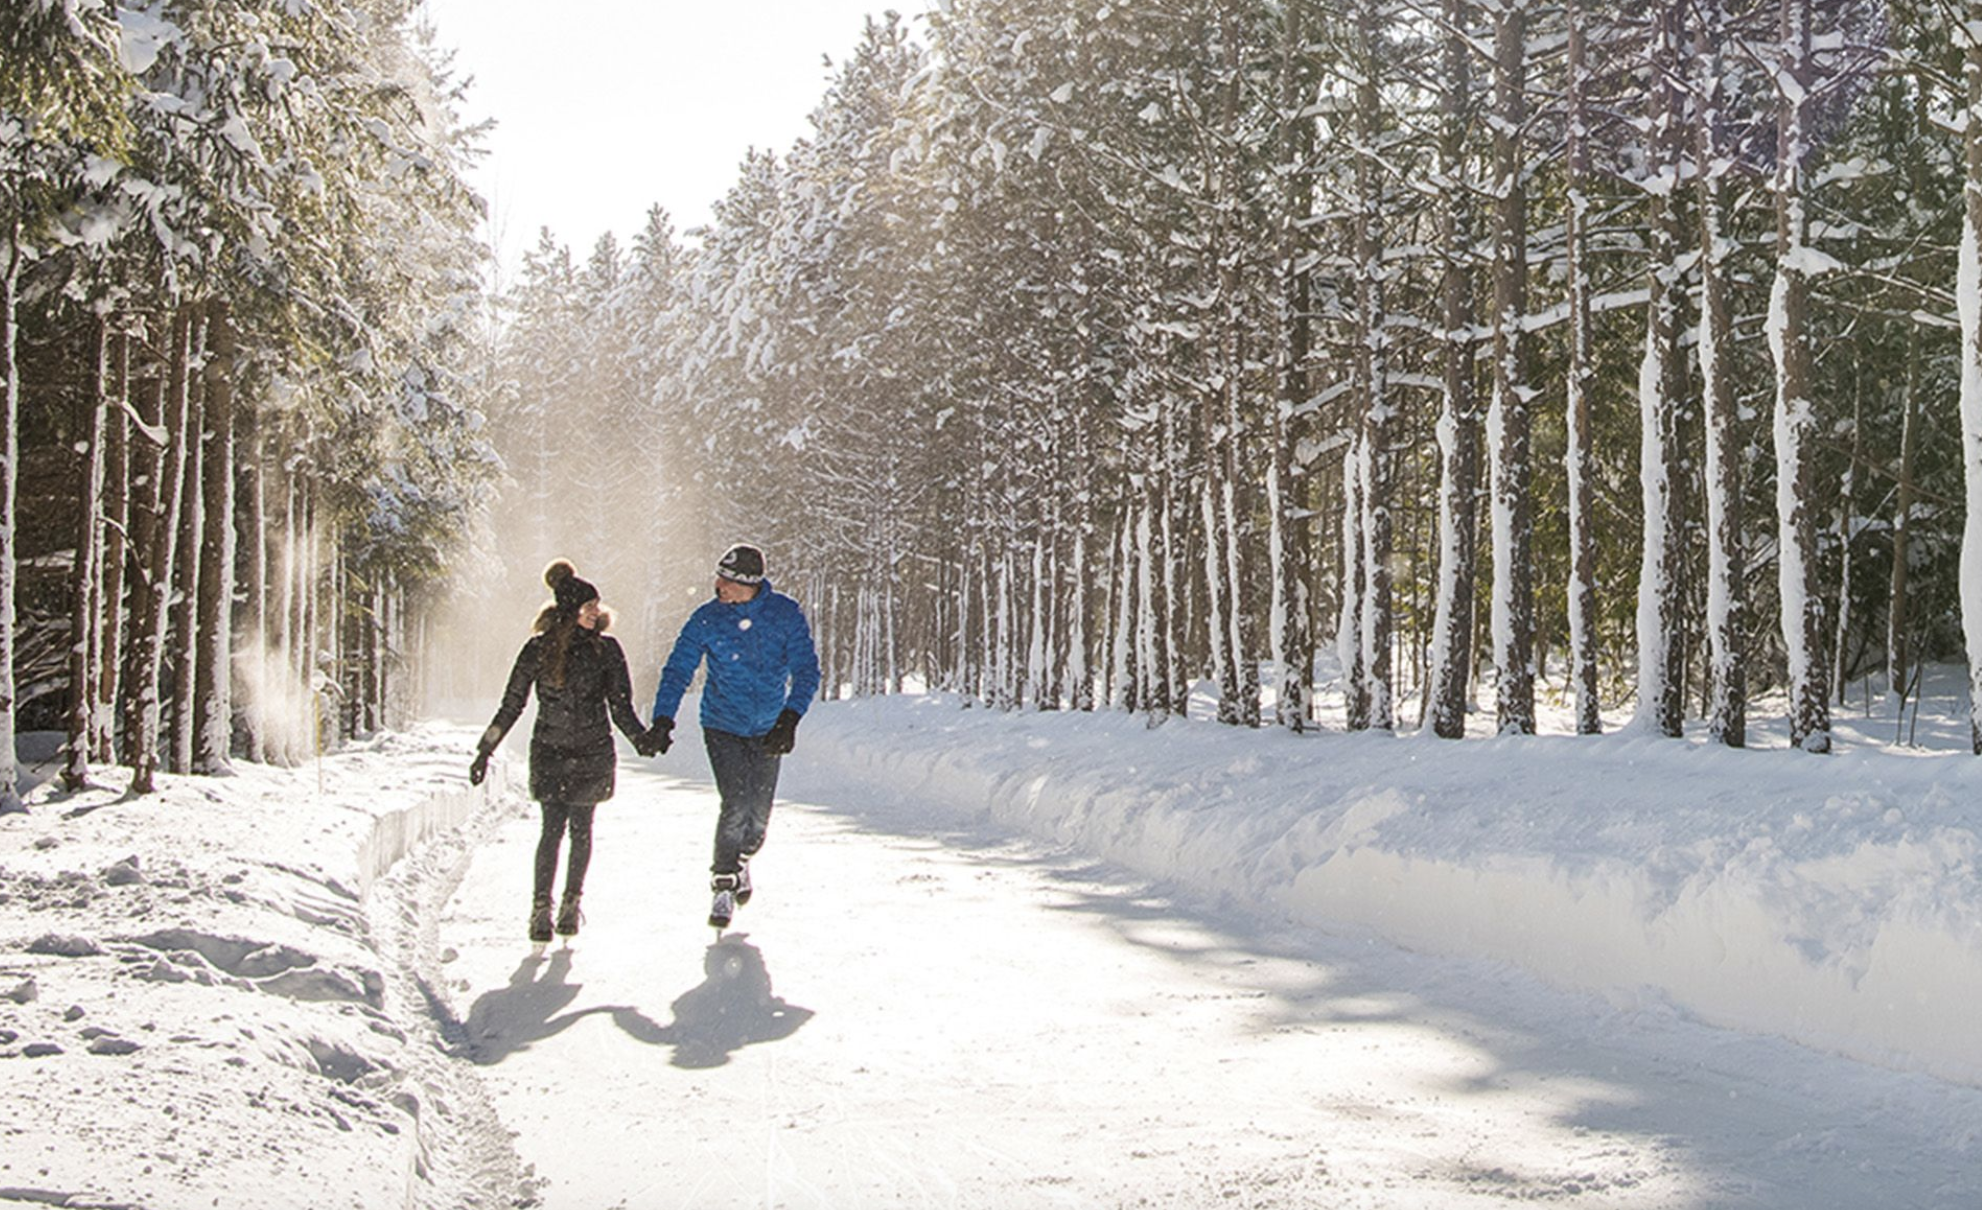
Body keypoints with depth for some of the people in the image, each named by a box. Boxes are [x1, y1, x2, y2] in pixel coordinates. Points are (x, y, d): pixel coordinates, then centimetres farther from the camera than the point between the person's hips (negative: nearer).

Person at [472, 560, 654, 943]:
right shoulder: (539, 649, -2)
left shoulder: (606, 649, 0)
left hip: (593, 752, 1)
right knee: (553, 829, -6)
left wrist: (641, 738, -15)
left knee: (581, 829, 1)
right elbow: (511, 705, 3)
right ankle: (541, 907, 1)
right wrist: (486, 750, 2)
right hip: (549, 752, -1)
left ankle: (571, 902, 10)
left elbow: (621, 705, 1)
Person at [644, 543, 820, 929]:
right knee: (737, 805, -17)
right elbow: (677, 671, -6)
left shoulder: (787, 615, -10)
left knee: (758, 816, 4)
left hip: (768, 731, 1)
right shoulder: (707, 619, -10)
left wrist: (790, 719, -23)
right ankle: (723, 883, 2)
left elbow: (807, 671, -9)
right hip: (722, 726, -1)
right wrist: (663, 720, -19)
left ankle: (741, 860, 37)